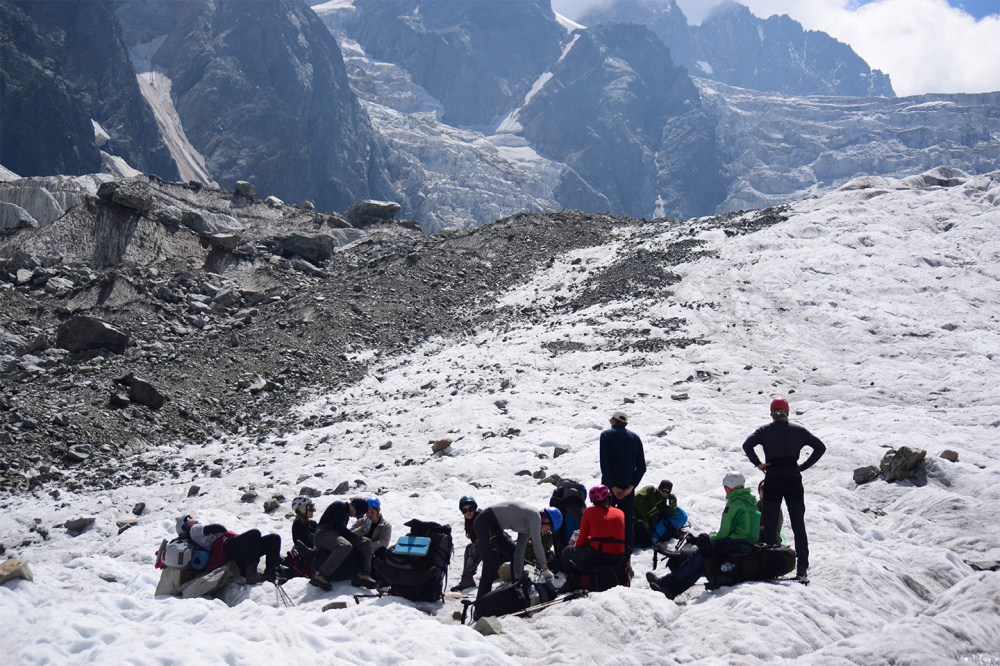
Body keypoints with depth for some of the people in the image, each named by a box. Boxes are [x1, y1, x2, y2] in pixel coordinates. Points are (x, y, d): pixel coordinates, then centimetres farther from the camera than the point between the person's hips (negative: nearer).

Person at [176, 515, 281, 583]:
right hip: (227, 546, -9)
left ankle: (270, 573, -23)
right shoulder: (194, 530, 15)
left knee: (274, 538, -6)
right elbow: (218, 528, -1)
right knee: (254, 533, -36)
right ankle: (251, 573, -39)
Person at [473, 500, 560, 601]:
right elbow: (537, 543, -20)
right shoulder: (535, 515, -12)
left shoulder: (527, 529, 15)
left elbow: (520, 552, 14)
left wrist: (517, 578, 9)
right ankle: (482, 599, -14)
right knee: (492, 563, -14)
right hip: (485, 522, -10)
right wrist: (545, 570, -17)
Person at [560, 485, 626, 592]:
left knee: (567, 551, 23)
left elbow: (581, 540, 4)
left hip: (596, 557, -5)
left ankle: (572, 582, 6)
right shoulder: (620, 513, 12)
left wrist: (576, 544, 29)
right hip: (617, 557, 5)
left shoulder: (589, 511, 1)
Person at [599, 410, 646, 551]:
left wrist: (612, 486, -11)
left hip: (609, 486, -3)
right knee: (627, 521, 10)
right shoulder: (635, 437, 7)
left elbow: (604, 464, -12)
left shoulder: (606, 435, -3)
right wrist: (631, 486, -4)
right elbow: (642, 467, 1)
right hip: (628, 487, 3)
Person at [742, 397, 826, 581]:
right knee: (799, 525, 8)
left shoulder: (765, 430, -1)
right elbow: (820, 447, 1)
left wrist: (758, 464, -6)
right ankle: (802, 567, 6)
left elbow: (747, 445, -16)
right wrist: (804, 466, 2)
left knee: (770, 526, 7)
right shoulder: (799, 430, 4)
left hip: (772, 481, -1)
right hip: (794, 482, 1)